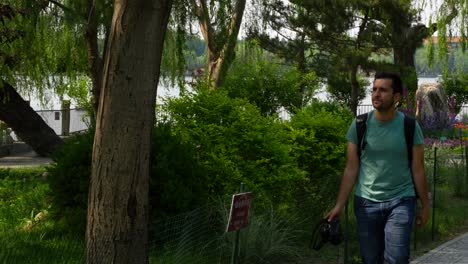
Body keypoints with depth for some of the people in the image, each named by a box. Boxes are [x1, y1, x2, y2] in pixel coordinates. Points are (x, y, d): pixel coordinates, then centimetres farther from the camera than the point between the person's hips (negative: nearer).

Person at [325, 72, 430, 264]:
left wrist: (425, 205, 4)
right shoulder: (359, 125, -2)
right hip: (366, 202, 1)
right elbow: (351, 169, -2)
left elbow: (418, 170, 1)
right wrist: (339, 205, -7)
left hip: (401, 201, -1)